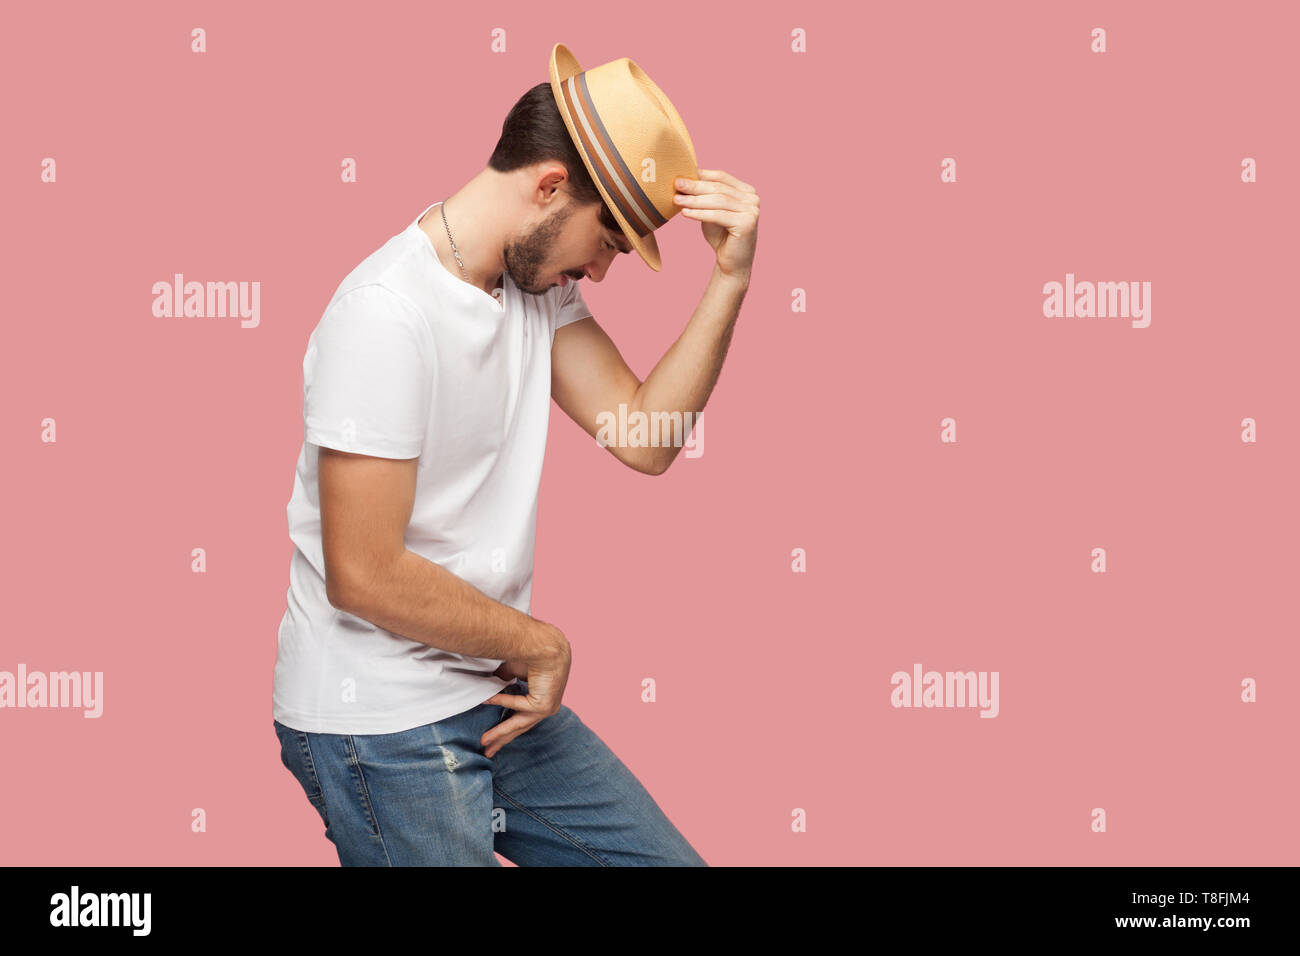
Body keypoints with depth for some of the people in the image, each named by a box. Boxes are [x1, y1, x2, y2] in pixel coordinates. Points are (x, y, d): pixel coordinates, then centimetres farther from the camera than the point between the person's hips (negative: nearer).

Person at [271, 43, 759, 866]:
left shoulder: (539, 281, 5)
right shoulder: (388, 313, -22)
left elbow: (642, 438, -1)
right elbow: (364, 576, -23)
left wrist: (730, 281, -10)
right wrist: (541, 643, -11)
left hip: (495, 694, 8)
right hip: (379, 725, -8)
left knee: (665, 857, 10)